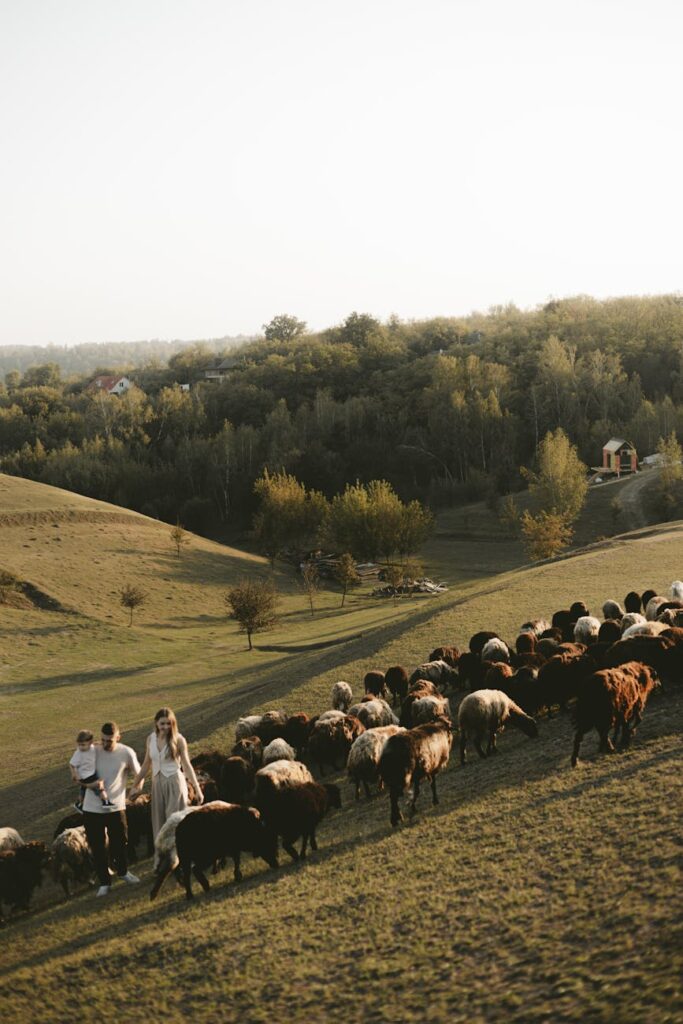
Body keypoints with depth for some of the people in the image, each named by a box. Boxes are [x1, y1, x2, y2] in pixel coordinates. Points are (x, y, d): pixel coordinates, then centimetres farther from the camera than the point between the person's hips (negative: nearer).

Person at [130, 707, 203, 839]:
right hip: (157, 783, 5)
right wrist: (136, 784, 17)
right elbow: (147, 764, 14)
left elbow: (187, 766, -3)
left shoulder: (178, 740, -9)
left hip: (174, 783, -5)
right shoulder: (151, 738, 3)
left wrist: (197, 789, -5)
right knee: (159, 823, 7)